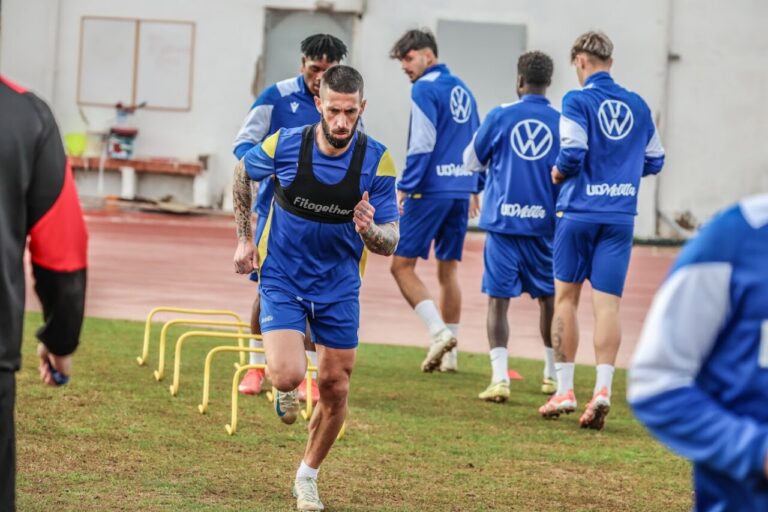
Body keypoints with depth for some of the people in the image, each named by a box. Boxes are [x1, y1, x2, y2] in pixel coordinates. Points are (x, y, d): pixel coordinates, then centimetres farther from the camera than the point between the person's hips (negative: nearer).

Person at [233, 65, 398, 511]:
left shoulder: (377, 162, -16)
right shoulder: (284, 146, -17)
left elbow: (390, 243, -13)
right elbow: (242, 176, 7)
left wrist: (369, 229, -36)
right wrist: (245, 238, 8)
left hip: (339, 286, 2)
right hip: (283, 278, -2)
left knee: (335, 388, 6)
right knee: (289, 375, -21)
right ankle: (286, 389, 19)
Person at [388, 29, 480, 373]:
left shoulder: (425, 89, -8)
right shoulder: (462, 90, 16)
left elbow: (422, 145, -15)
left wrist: (405, 187, -13)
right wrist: (474, 188, 23)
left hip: (432, 189, -8)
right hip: (461, 191, 8)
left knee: (402, 265, -3)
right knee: (448, 269, 11)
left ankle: (439, 331, -17)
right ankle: (449, 353, 10)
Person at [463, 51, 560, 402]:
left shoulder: (500, 116, -2)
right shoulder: (562, 122, -1)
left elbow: (471, 161, 10)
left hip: (503, 219, -2)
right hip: (544, 222, 2)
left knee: (498, 299, 0)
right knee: (548, 297, 17)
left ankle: (500, 376, -13)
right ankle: (553, 373, 27)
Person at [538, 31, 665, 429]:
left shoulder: (578, 101, -8)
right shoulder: (637, 105, 8)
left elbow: (573, 153, -18)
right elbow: (654, 161, 13)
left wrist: (558, 172, 1)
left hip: (578, 213, -3)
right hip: (621, 217, 3)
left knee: (565, 297, 10)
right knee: (607, 304, 0)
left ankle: (565, 390, 11)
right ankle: (603, 386, -16)